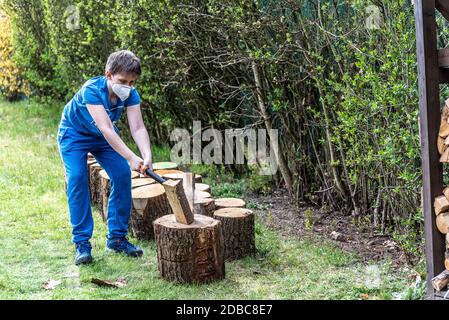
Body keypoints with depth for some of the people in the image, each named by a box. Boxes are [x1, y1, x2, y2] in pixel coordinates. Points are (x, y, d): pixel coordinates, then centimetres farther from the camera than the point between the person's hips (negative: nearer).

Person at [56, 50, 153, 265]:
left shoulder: (130, 94, -21)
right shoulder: (91, 90, -37)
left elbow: (138, 128, -29)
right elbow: (106, 129, -45)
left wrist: (147, 156, -47)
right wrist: (131, 158, -53)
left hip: (104, 136, 5)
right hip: (74, 134, -5)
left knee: (122, 175, -8)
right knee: (77, 179, -20)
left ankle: (117, 237, 4)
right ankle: (82, 242, -11)